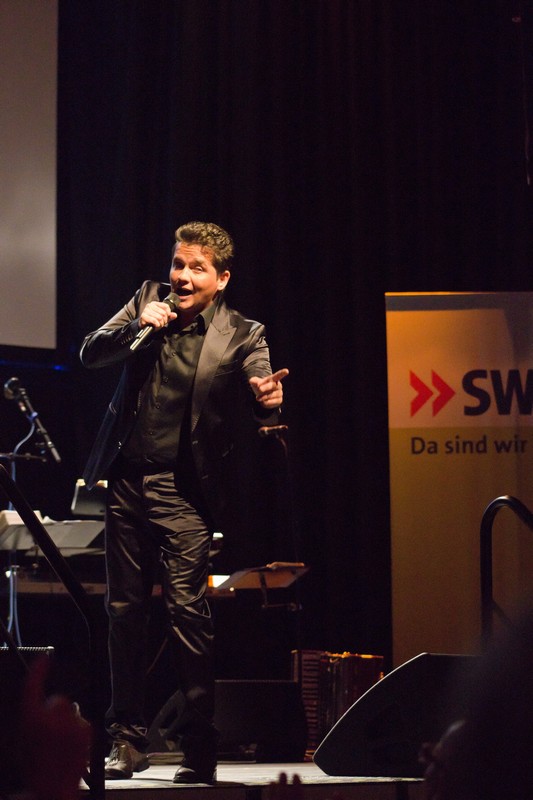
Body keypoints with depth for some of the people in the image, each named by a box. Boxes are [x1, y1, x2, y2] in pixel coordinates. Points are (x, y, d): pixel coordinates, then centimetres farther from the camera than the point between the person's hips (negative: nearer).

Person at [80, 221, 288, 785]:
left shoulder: (242, 335, -4)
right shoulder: (147, 301, 6)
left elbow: (262, 394, -15)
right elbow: (89, 354, 2)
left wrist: (270, 401, -40)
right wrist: (137, 325, -17)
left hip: (183, 492, -4)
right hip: (126, 482, 4)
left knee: (187, 610, -13)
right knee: (124, 611, 9)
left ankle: (199, 748, -9)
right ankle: (127, 740, 19)